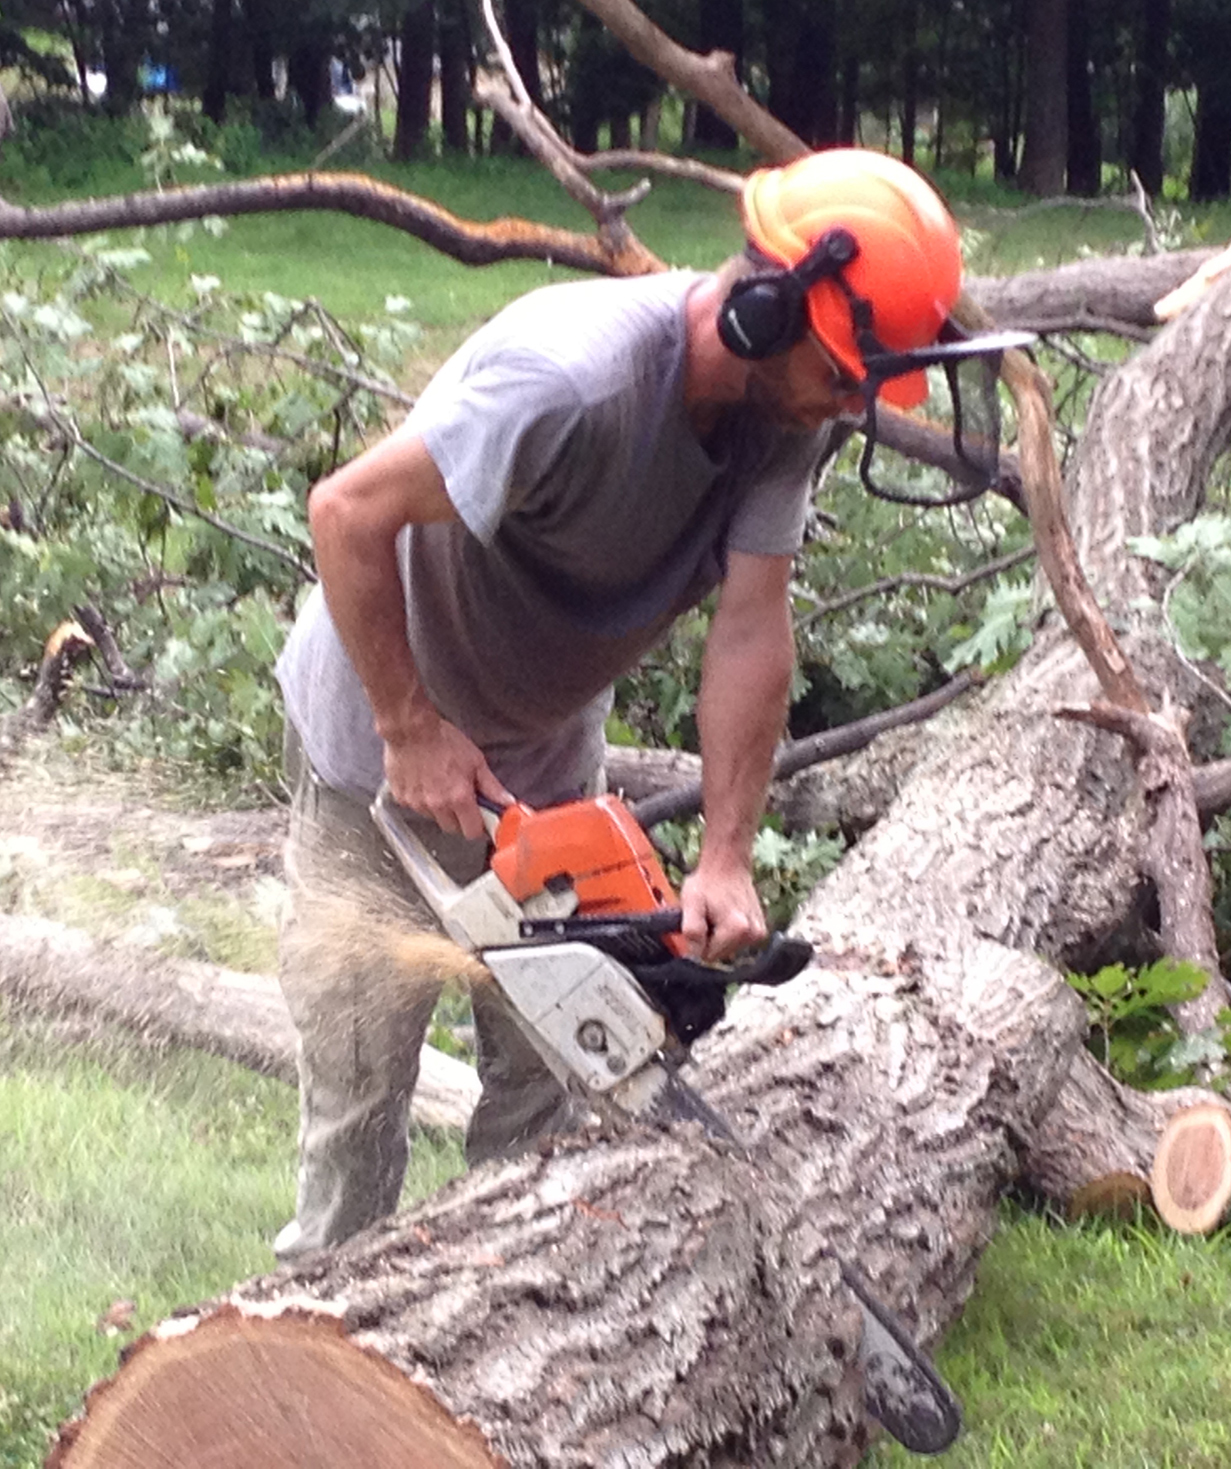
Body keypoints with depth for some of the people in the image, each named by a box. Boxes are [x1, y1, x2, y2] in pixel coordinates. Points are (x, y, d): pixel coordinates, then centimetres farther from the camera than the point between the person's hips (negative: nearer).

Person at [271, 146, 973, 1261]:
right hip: (383, 746, -6)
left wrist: (726, 859, -24)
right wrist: (412, 730, -25)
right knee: (360, 1074, 1)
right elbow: (350, 513, -31)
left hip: (549, 749, 6)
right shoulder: (575, 377, -36)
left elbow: (752, 628, -18)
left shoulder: (791, 411, -15)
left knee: (545, 1058, 12)